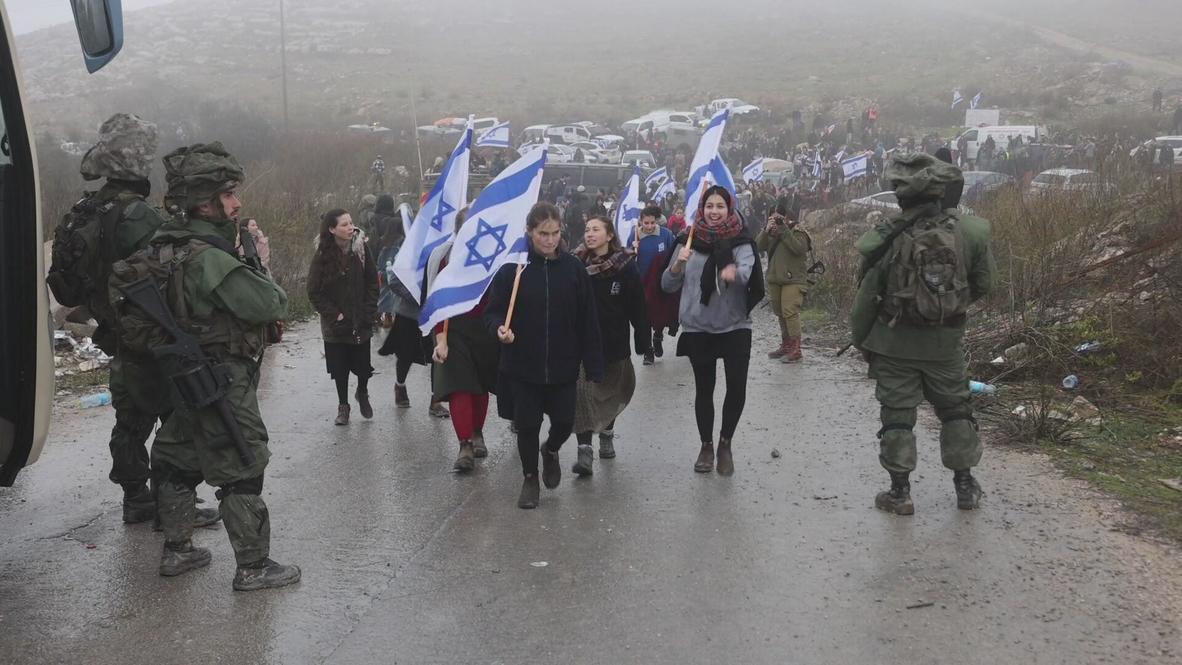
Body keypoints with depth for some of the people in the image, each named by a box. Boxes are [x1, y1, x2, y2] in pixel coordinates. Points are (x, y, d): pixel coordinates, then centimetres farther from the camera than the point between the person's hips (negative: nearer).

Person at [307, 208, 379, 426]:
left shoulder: (361, 249, -4)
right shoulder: (322, 256, -8)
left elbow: (372, 283, 0)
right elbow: (314, 292, -5)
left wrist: (368, 312, -7)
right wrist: (334, 315, -11)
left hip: (361, 323, 1)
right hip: (336, 324, -1)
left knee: (362, 364, 4)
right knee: (339, 366, 5)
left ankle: (362, 393, 34)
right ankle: (343, 406, 24)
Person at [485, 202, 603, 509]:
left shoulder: (573, 268, -3)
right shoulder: (513, 267, -7)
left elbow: (587, 321, -1)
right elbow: (493, 311, -2)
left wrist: (593, 368, -3)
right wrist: (500, 328, -26)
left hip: (563, 365, 1)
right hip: (522, 365, -1)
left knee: (564, 422, 7)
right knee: (527, 424, 7)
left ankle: (551, 450, 42)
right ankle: (530, 478, 31)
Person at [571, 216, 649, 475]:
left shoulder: (625, 267, -6)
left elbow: (637, 307, -6)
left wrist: (644, 343, -8)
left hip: (614, 342, 0)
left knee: (611, 392, 17)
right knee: (582, 393, -11)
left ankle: (606, 433, 41)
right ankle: (584, 451, -11)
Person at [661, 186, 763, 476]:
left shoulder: (741, 242, -2)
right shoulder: (690, 241, 3)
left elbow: (746, 271, -23)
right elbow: (667, 285, 4)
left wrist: (734, 272, -46)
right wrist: (679, 263, -15)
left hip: (735, 327, -1)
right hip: (698, 328, 1)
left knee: (737, 387, -6)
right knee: (704, 388, 9)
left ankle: (725, 443, 17)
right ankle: (706, 446, 27)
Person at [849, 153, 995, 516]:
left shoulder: (886, 240, -15)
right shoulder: (968, 231, -9)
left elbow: (866, 298, -8)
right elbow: (983, 284, 3)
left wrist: (861, 341, 6)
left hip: (894, 342, -2)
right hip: (946, 342, 2)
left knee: (897, 414, 8)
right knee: (955, 409, 19)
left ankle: (900, 492, 14)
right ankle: (965, 485, 26)